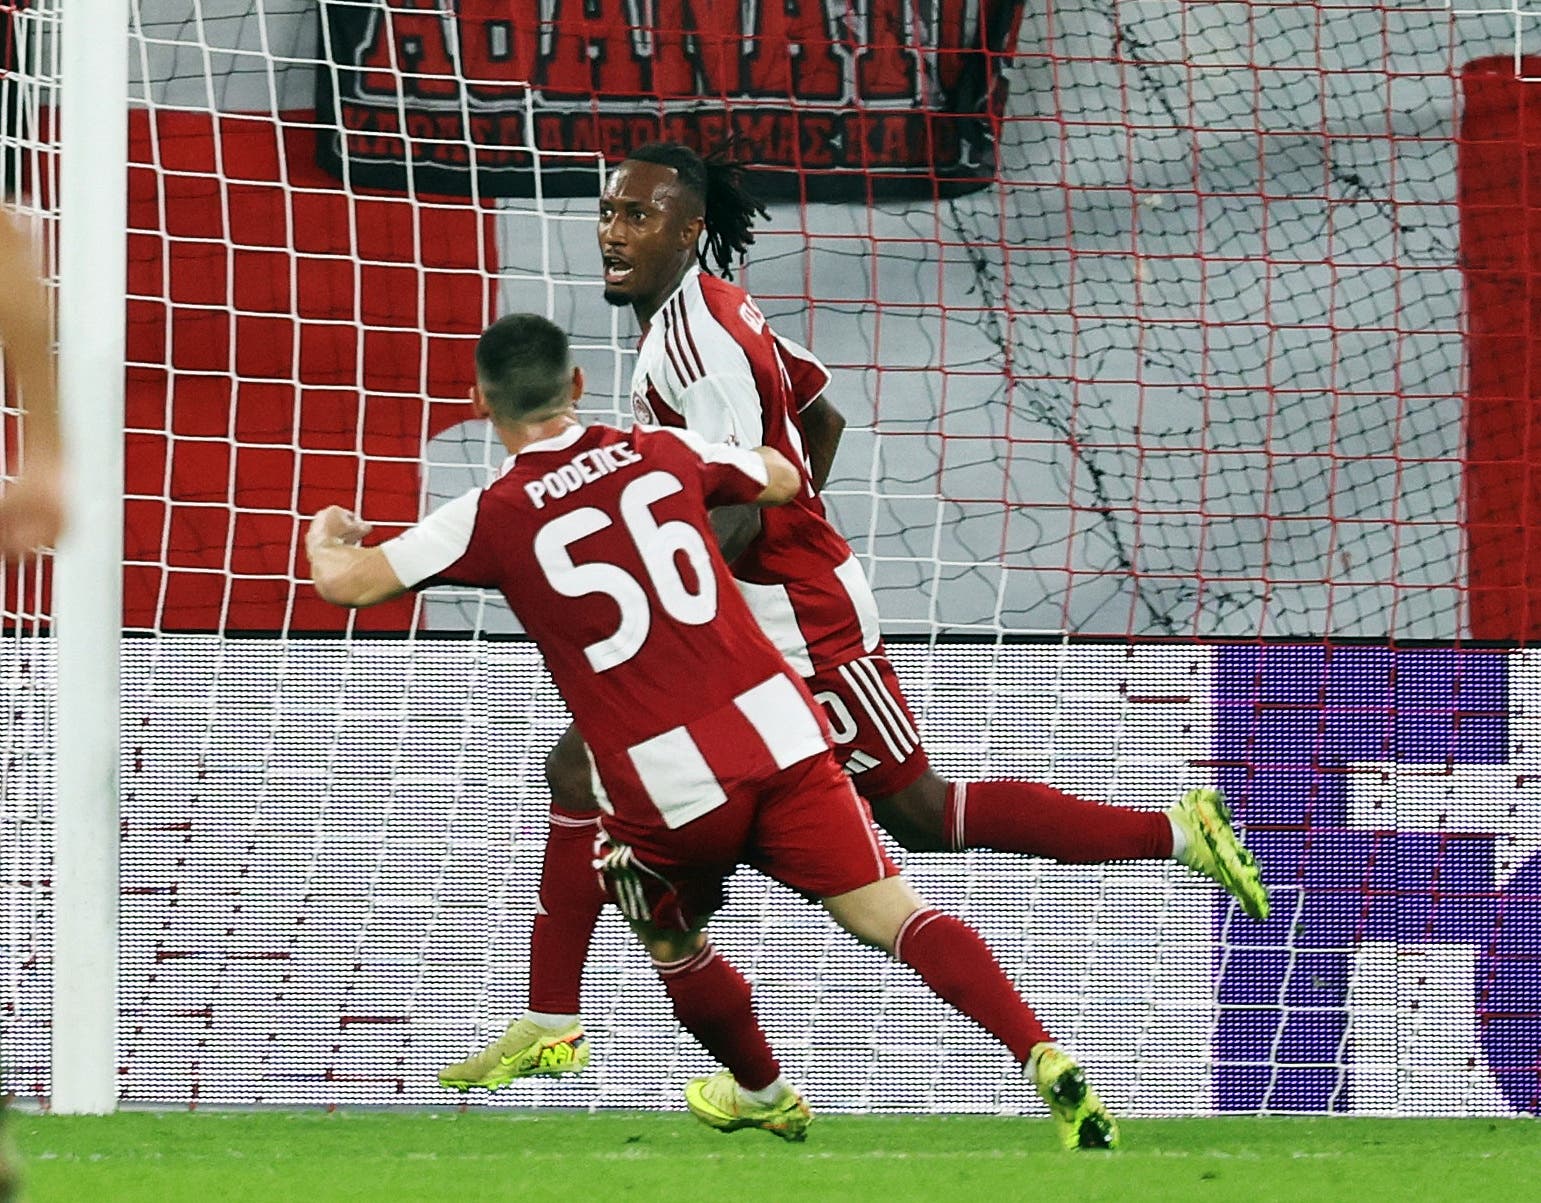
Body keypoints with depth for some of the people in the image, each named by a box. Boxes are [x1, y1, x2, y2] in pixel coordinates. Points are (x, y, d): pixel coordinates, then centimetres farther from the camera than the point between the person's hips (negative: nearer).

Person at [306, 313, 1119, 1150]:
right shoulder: (662, 454, 9)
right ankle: (1048, 1063, -16)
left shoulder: (492, 520, -1)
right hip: (777, 728, 2)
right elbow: (782, 481, 28)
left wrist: (327, 535, 26)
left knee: (670, 939, 28)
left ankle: (762, 1094, 46)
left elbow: (343, 582, 3)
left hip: (665, 785, -2)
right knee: (893, 917, -1)